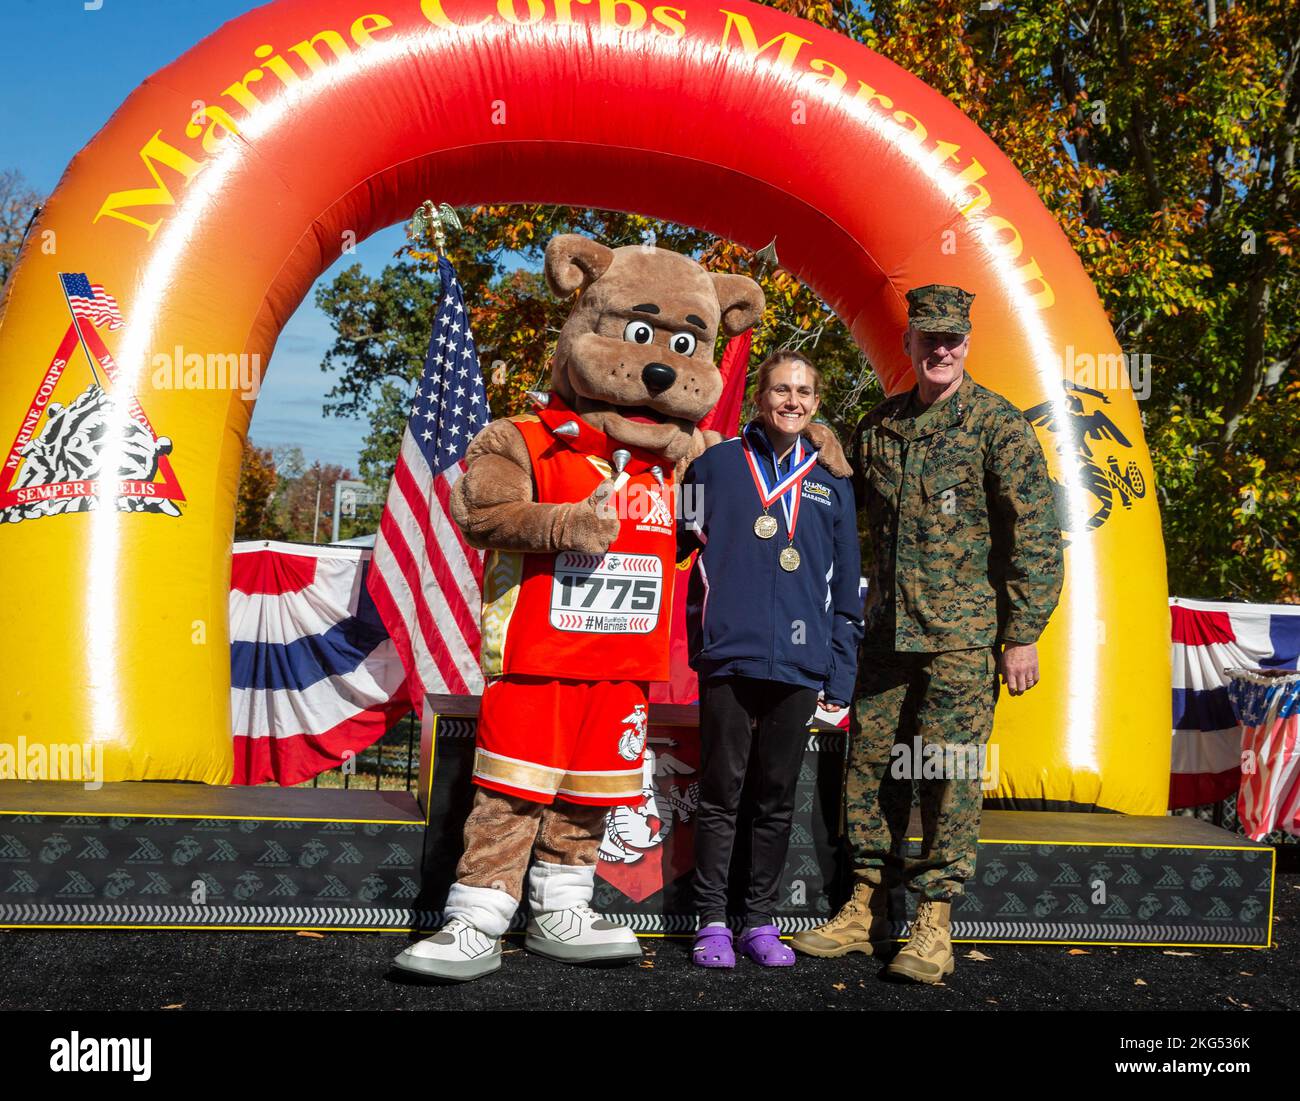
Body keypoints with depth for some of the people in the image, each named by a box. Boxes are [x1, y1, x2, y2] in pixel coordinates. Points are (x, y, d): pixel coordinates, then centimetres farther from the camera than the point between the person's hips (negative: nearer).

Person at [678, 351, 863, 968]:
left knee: (777, 800, 9)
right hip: (729, 657, -2)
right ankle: (712, 922, 13)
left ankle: (760, 920, 19)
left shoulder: (831, 482, 13)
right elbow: (678, 541, 10)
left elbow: (846, 587, 14)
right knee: (721, 793, 3)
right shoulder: (717, 464, 5)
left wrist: (840, 678, 9)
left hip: (800, 666, 2)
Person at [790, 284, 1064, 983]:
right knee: (871, 764, 8)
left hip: (963, 637, -5)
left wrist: (1023, 634, -11)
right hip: (887, 632, 5)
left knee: (950, 773, -2)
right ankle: (865, 910, 19)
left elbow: (1033, 534, -7)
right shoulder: (878, 426, 11)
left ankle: (934, 925, 8)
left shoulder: (998, 424, -4)